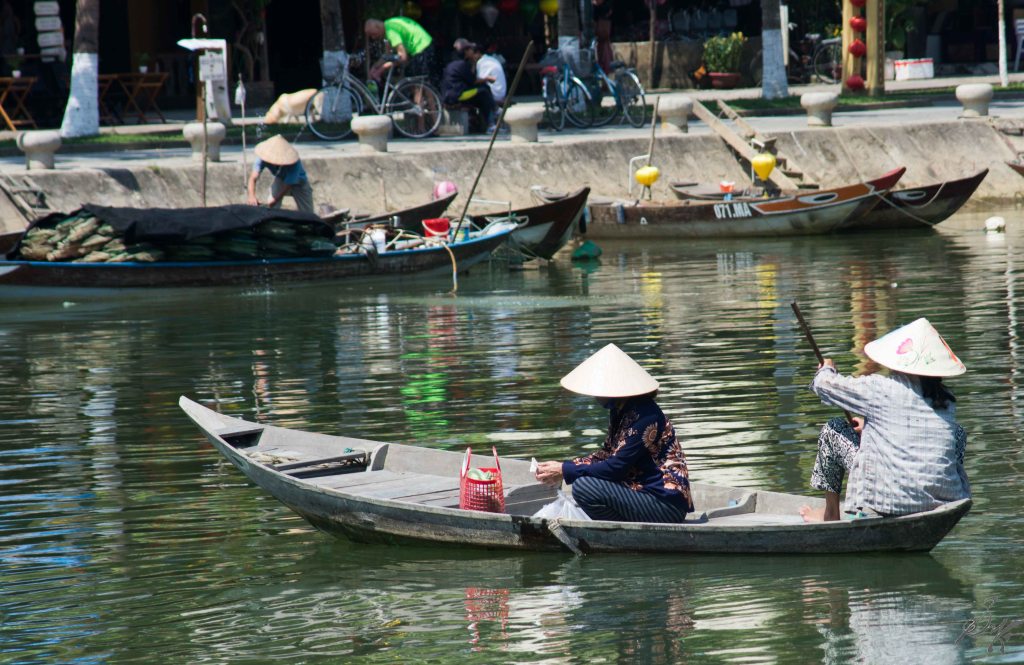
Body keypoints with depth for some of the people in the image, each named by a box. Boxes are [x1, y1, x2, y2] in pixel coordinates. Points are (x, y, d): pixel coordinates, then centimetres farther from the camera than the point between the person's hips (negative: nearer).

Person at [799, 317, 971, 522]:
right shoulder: (947, 399, 9)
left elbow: (824, 385, 7)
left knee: (833, 429, 14)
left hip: (888, 502, -4)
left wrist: (826, 370, 31)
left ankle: (830, 513, 25)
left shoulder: (881, 388, -5)